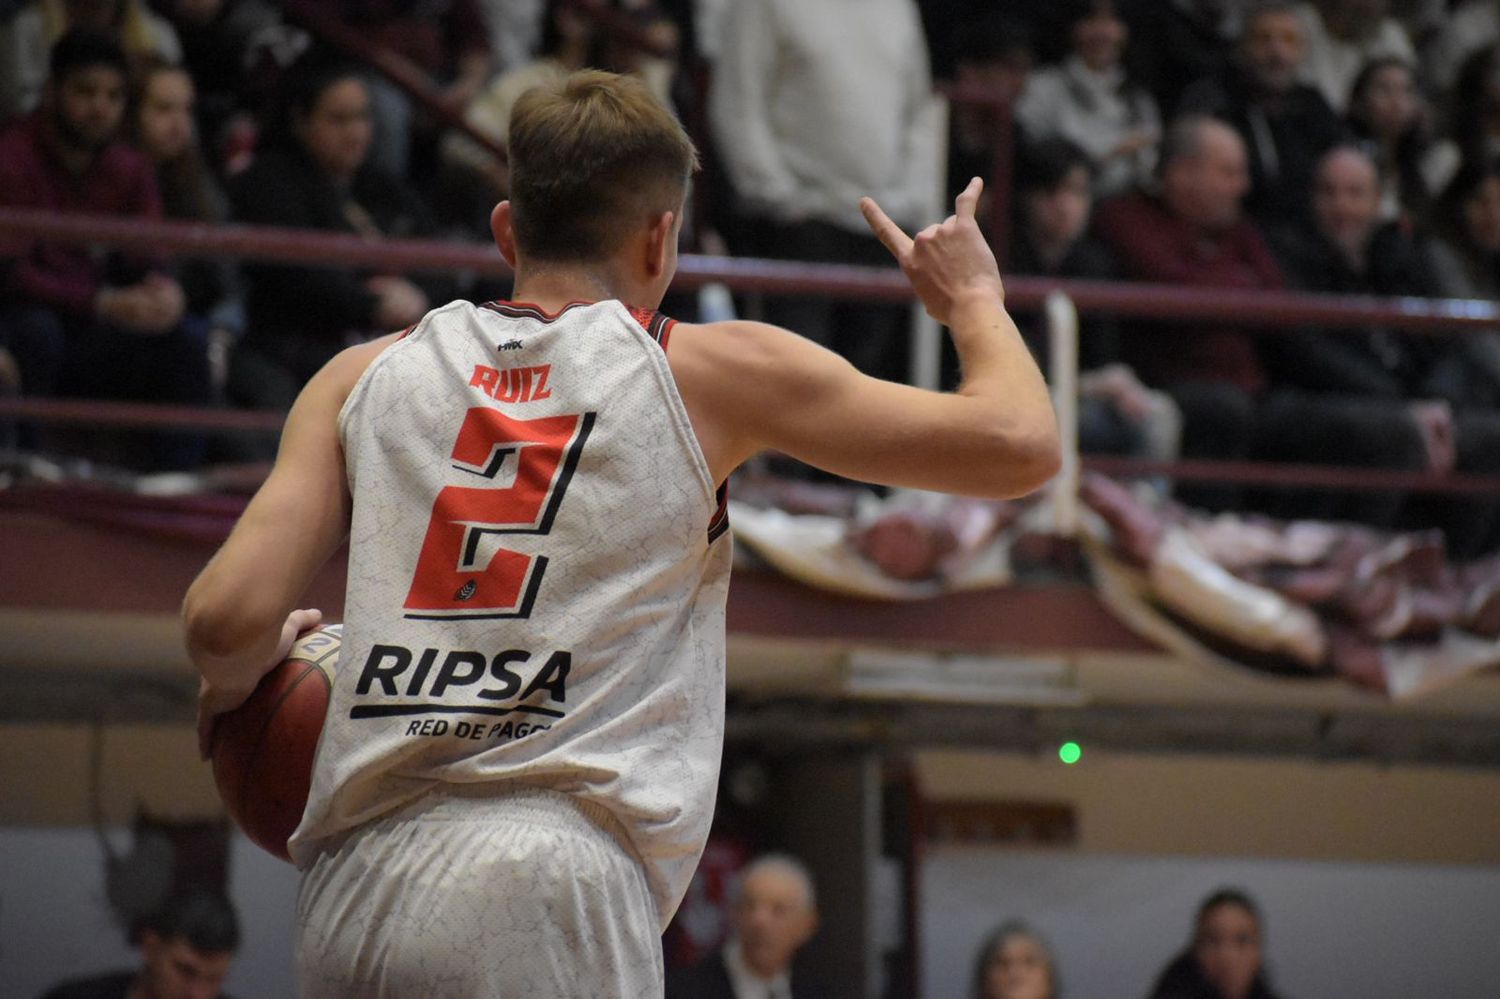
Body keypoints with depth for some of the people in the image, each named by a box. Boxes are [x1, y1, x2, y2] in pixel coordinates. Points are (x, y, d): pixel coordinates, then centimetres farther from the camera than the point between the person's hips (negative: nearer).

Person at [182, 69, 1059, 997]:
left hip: (352, 893, 4)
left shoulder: (366, 377, 15)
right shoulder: (709, 370, 8)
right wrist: (973, 298, 28)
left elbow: (226, 617, 5)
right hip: (548, 896, -4)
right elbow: (1019, 445, 8)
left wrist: (234, 684, 29)